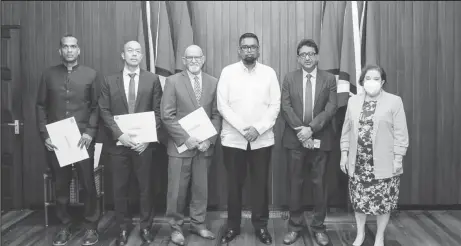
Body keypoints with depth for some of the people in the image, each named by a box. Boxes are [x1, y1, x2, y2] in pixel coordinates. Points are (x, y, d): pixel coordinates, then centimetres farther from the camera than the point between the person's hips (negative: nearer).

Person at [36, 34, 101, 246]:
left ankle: (91, 227, 17)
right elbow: (41, 107, 7)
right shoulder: (48, 75, 7)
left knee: (87, 182, 4)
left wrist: (90, 133, -11)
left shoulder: (91, 75, 3)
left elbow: (97, 107, 0)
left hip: (82, 138, -1)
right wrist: (44, 135, -3)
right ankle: (65, 226, 23)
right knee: (60, 184, 9)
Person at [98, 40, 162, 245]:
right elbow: (104, 111, 0)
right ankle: (123, 228, 22)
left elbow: (158, 111, 1)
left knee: (146, 187, 7)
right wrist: (119, 134, -13)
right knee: (120, 188, 8)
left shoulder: (152, 79, 4)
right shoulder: (110, 81, 6)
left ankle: (145, 227, 22)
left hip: (144, 143, 0)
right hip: (118, 143, 1)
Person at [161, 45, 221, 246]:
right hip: (180, 145, -2)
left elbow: (216, 115, 5)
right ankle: (176, 227, 21)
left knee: (201, 188, 11)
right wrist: (185, 138, -16)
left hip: (204, 146, 3)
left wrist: (209, 140, -8)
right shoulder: (173, 81, -2)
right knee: (177, 190, 5)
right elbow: (167, 115, -8)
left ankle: (198, 224, 27)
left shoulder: (213, 82, 6)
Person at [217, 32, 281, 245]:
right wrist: (243, 128, -14)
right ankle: (233, 226, 22)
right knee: (234, 184, 8)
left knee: (260, 183, 8)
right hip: (233, 138, 0)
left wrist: (258, 128, -13)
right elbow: (222, 105, -5)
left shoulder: (269, 73, 3)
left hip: (262, 139, 1)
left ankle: (261, 225, 22)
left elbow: (274, 106, -1)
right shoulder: (228, 72, 0)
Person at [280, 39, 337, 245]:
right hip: (295, 139, 1)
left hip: (320, 139, 0)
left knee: (319, 183, 6)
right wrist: (300, 130, -14)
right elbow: (286, 108, -3)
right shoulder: (289, 78, 6)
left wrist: (311, 128, -17)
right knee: (295, 183, 6)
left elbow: (331, 108, -7)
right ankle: (295, 225, 19)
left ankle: (318, 227, 18)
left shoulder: (329, 79, 3)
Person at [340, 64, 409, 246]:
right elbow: (346, 130, 9)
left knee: (384, 201, 6)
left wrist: (398, 159, -9)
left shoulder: (394, 101, -4)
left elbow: (400, 133, -5)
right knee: (358, 199, 10)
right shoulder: (353, 101, 7)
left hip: (384, 163, -3)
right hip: (358, 162, 3)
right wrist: (344, 154, 6)